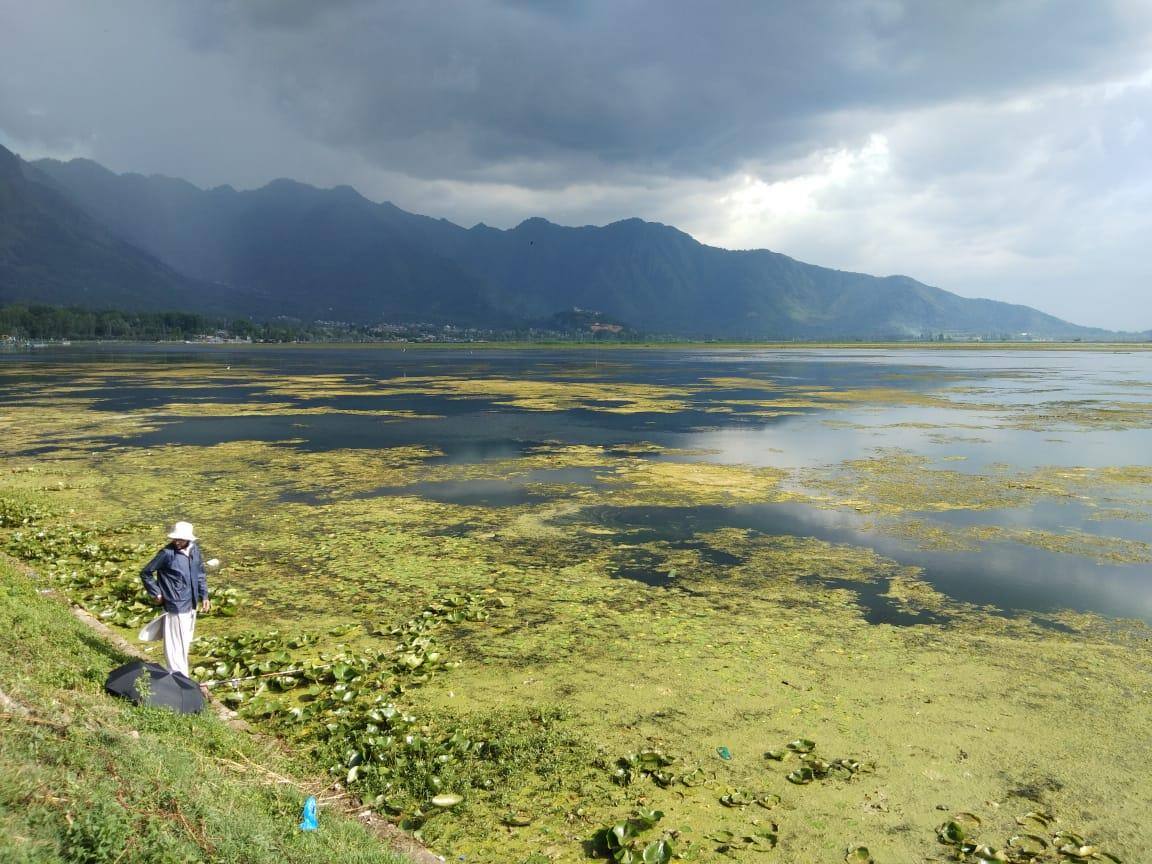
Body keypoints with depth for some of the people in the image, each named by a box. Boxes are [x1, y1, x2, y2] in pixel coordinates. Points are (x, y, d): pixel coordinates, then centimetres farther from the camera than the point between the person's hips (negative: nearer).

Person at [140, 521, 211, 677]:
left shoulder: (194, 549, 1)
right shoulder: (167, 553, -17)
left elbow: (200, 573, 13)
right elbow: (146, 573, -8)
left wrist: (204, 595, 8)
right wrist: (156, 594, -6)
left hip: (191, 605, 7)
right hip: (175, 606, -7)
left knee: (186, 642, 19)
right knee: (176, 645, -2)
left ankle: (181, 675, 34)